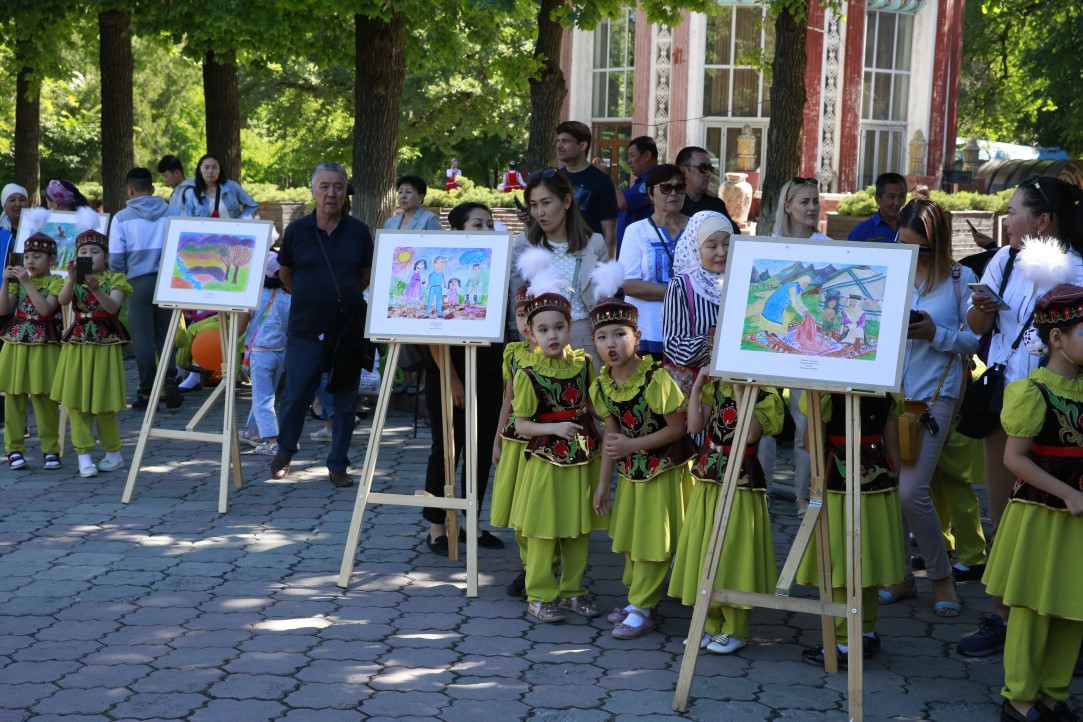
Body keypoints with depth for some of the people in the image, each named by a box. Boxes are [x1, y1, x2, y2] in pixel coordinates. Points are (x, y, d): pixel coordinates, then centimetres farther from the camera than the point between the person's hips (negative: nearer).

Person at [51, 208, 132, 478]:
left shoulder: (114, 280, -1)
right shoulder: (74, 280, 7)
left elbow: (113, 306, -19)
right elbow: (62, 300, -14)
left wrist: (97, 289, -35)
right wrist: (72, 278, -30)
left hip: (105, 344, -3)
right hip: (77, 344, 3)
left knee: (103, 404, 1)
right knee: (76, 403, -1)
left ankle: (113, 453, 17)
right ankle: (84, 456, 4)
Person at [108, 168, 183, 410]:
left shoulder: (122, 218, -3)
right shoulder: (170, 212, 3)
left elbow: (115, 258, -4)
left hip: (138, 281, -2)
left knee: (143, 337, 4)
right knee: (165, 333, 12)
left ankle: (147, 391, 6)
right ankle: (170, 378, -7)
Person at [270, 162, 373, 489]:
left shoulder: (359, 232, -1)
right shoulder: (297, 230, -2)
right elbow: (285, 272, 14)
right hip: (305, 330, 0)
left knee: (345, 400, 5)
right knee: (295, 397, 4)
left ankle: (338, 465, 16)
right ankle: (285, 451, 28)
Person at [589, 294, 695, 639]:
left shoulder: (656, 379, -24)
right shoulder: (601, 385, -4)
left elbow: (677, 429, -21)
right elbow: (612, 435, 5)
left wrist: (632, 445, -24)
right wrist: (602, 484, 6)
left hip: (663, 470, -7)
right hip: (630, 471, 7)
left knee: (653, 541, 1)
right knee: (629, 540, 17)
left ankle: (641, 610, 10)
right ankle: (637, 600, 33)